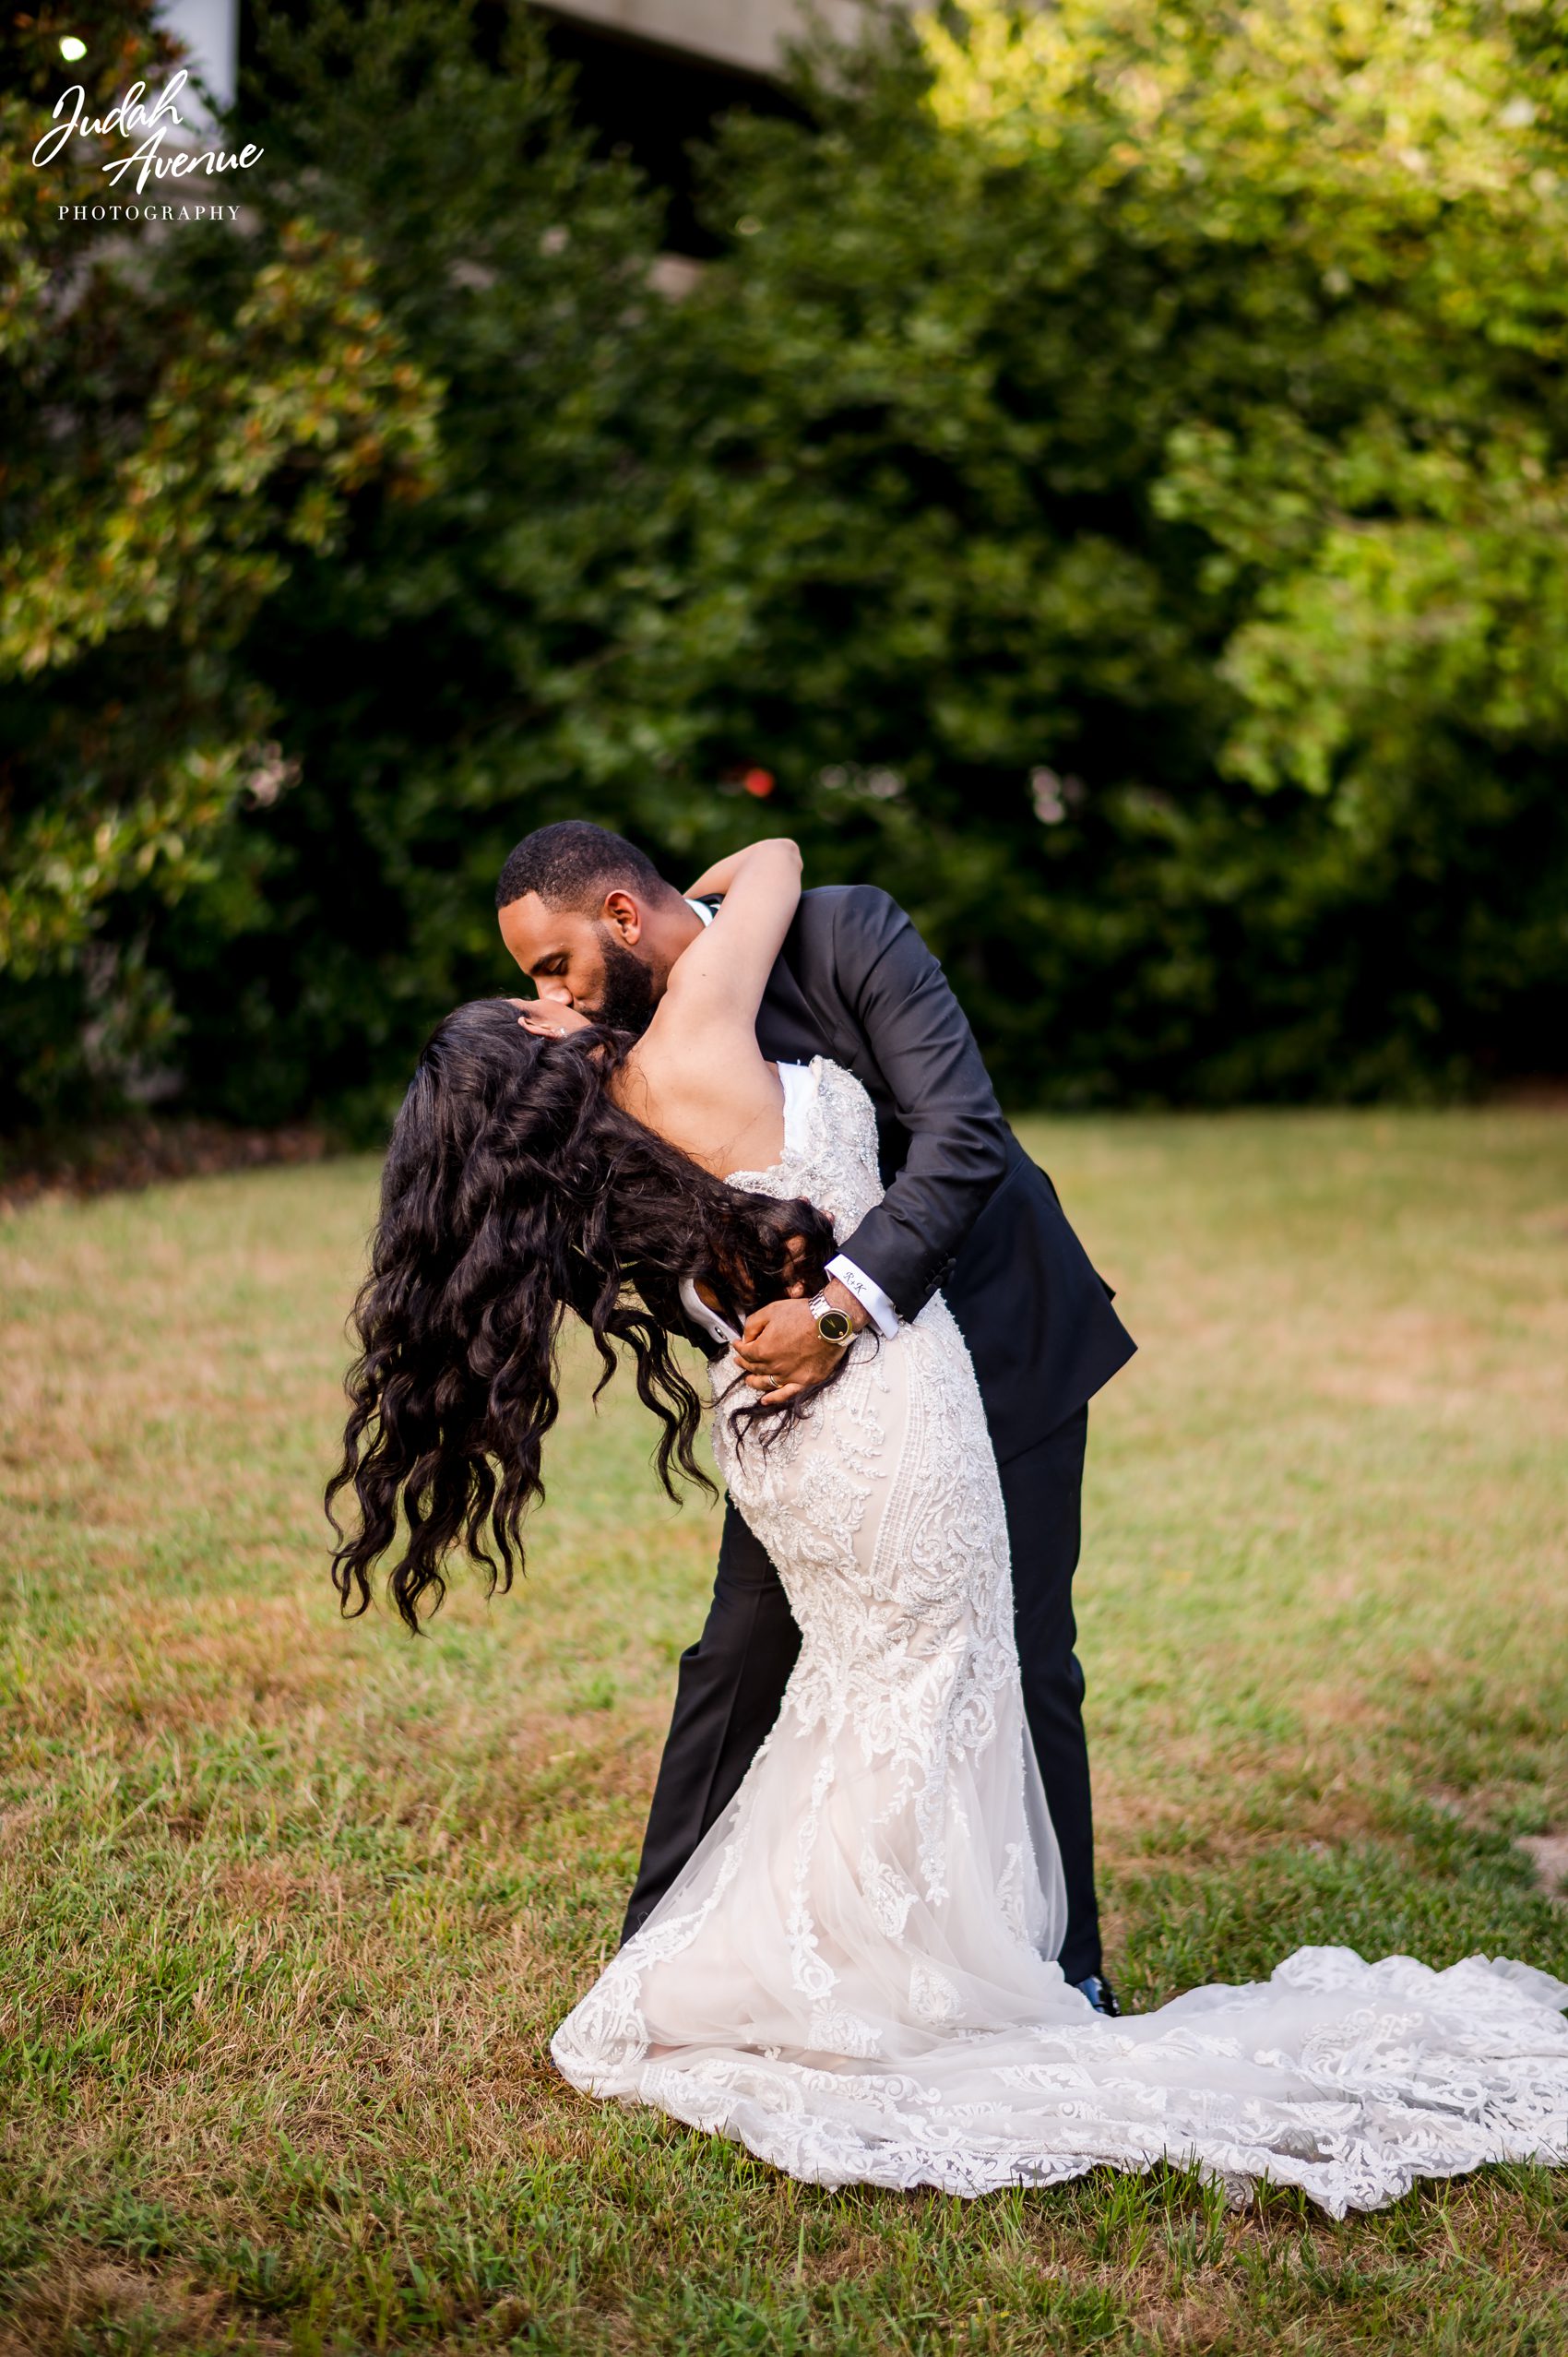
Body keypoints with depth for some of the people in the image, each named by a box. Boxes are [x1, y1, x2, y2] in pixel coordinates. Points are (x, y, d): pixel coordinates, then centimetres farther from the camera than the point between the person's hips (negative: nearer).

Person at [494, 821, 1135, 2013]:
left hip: (994, 1334, -4)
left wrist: (843, 1302, -39)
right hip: (817, 1357, 4)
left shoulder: (846, 934, -21)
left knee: (1022, 1663, 2)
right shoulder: (633, 1046, -6)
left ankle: (1065, 1970, 20)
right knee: (744, 1651, 6)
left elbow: (964, 1134, -30)